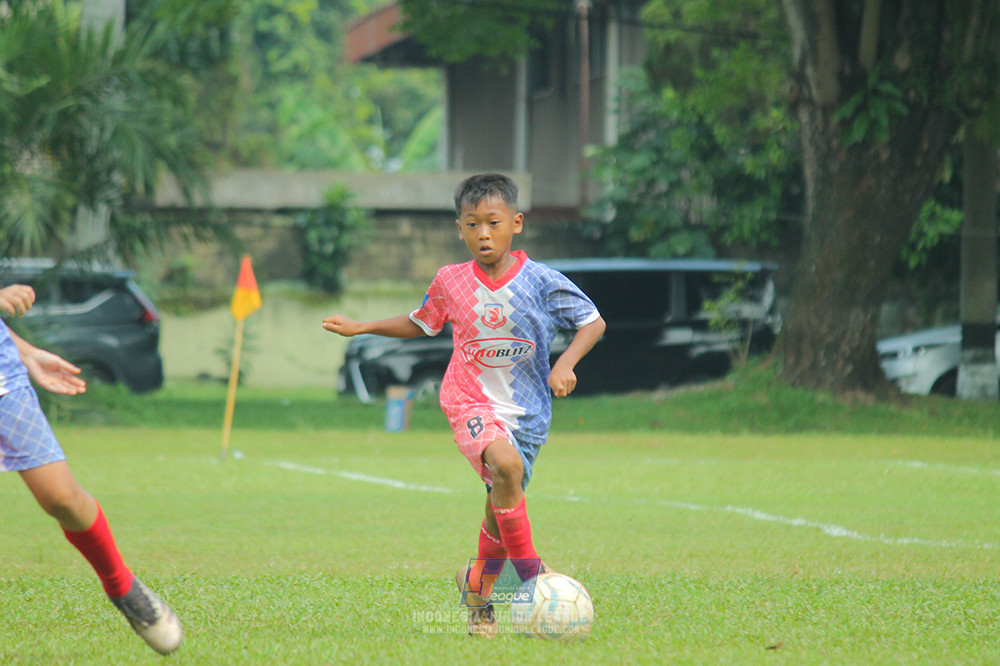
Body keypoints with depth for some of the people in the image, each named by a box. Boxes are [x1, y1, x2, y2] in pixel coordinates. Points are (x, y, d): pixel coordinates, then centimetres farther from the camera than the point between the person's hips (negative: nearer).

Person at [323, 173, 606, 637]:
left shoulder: (541, 282, -8)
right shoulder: (450, 282, -1)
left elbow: (593, 322, -1)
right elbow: (420, 323, 18)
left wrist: (565, 363, -17)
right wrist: (361, 328, 15)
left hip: (527, 411, 1)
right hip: (471, 401, -1)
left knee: (502, 504, 5)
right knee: (506, 464, -32)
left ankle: (478, 587, 33)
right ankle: (528, 567, -21)